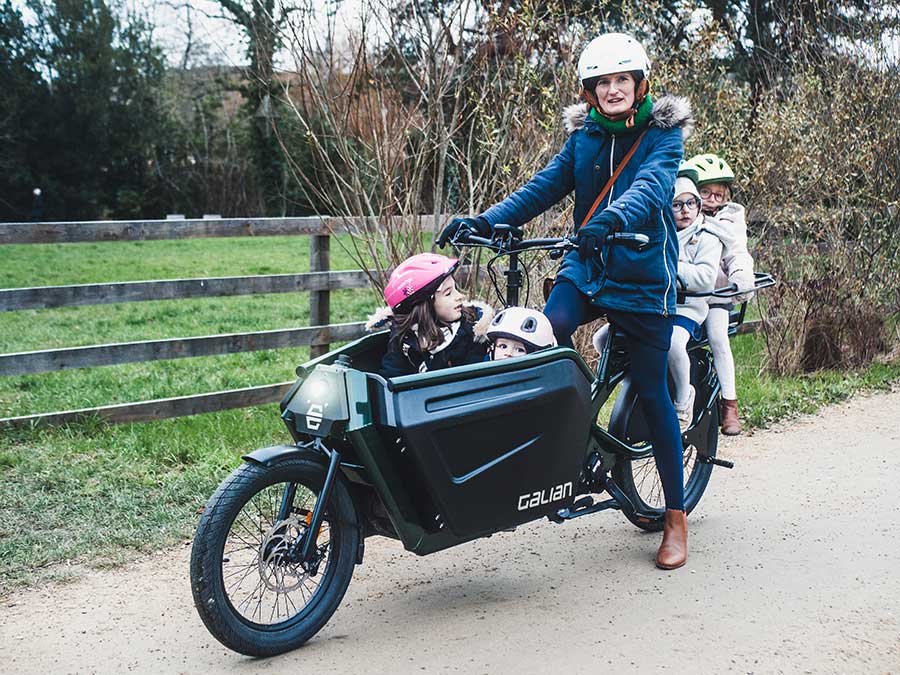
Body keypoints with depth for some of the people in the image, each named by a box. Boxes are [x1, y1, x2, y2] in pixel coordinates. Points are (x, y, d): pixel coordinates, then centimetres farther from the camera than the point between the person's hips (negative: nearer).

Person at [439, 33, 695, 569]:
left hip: (645, 280, -3)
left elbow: (652, 185, -24)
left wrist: (613, 218, -46)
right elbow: (544, 187, 1)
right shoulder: (584, 136, 9)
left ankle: (676, 516, 16)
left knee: (653, 394, 2)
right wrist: (486, 221, -14)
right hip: (586, 269, 4)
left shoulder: (663, 134, -4)